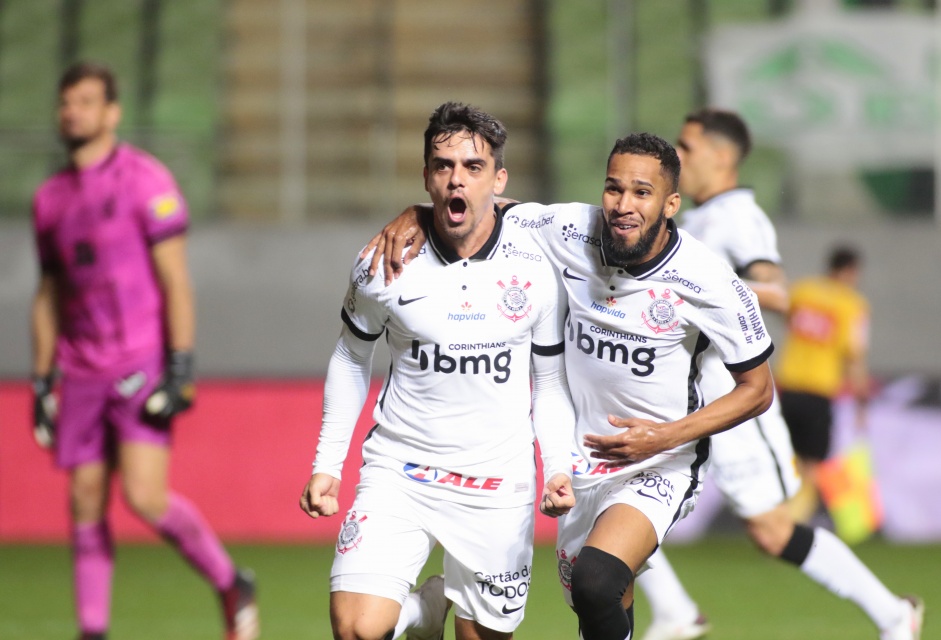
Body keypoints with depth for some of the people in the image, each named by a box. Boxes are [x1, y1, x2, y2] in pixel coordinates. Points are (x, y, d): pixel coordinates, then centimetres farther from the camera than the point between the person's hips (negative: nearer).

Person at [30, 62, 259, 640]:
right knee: (86, 505, 2)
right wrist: (43, 382, 16)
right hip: (83, 372, 6)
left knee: (145, 497, -17)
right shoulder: (52, 197, 13)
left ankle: (232, 585, 4)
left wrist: (180, 370, -16)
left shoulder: (146, 180, -6)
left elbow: (175, 281, -9)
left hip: (142, 364, -6)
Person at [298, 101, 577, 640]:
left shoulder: (536, 268, -5)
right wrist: (327, 464, 8)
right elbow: (352, 359, 11)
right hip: (399, 470, -1)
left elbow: (550, 380, 8)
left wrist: (560, 468, -5)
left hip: (498, 484, 1)